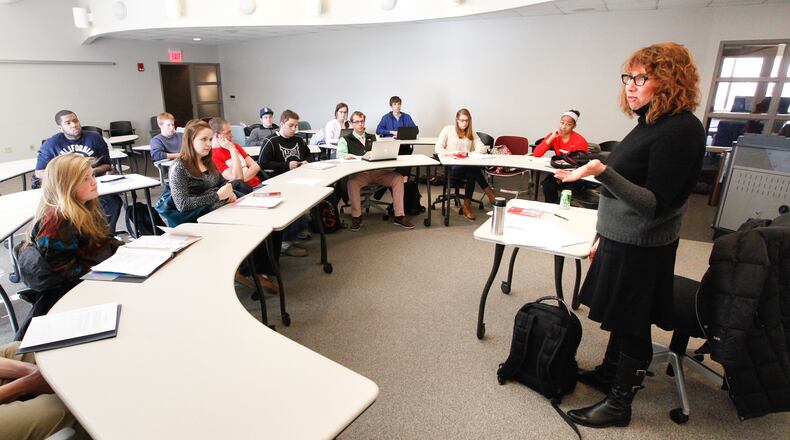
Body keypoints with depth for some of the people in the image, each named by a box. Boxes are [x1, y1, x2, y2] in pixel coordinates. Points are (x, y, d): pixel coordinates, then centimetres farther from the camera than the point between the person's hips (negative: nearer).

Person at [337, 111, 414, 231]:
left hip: (377, 171, 4)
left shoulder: (372, 138, 25)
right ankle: (356, 217, -20)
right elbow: (340, 155, -6)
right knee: (352, 182, -37)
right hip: (359, 172, -3)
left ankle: (399, 216, -16)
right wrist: (362, 157, -17)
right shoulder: (345, 139, 12)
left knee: (398, 178, -18)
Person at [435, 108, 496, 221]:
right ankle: (490, 195, -23)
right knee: (474, 170, -33)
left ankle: (467, 206, -25)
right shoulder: (448, 130, 7)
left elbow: (482, 148, 5)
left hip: (468, 166, 3)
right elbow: (438, 148, -2)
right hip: (451, 167, -3)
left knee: (472, 173, -34)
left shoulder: (472, 133, 18)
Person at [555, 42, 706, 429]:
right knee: (621, 320, 22)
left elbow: (654, 205, -25)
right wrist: (604, 236, 20)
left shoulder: (680, 129, -19)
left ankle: (619, 404, 23)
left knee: (632, 328, 6)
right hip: (622, 240, 9)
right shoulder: (651, 123, 9)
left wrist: (602, 173, -37)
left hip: (641, 249, -9)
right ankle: (609, 373, 42)